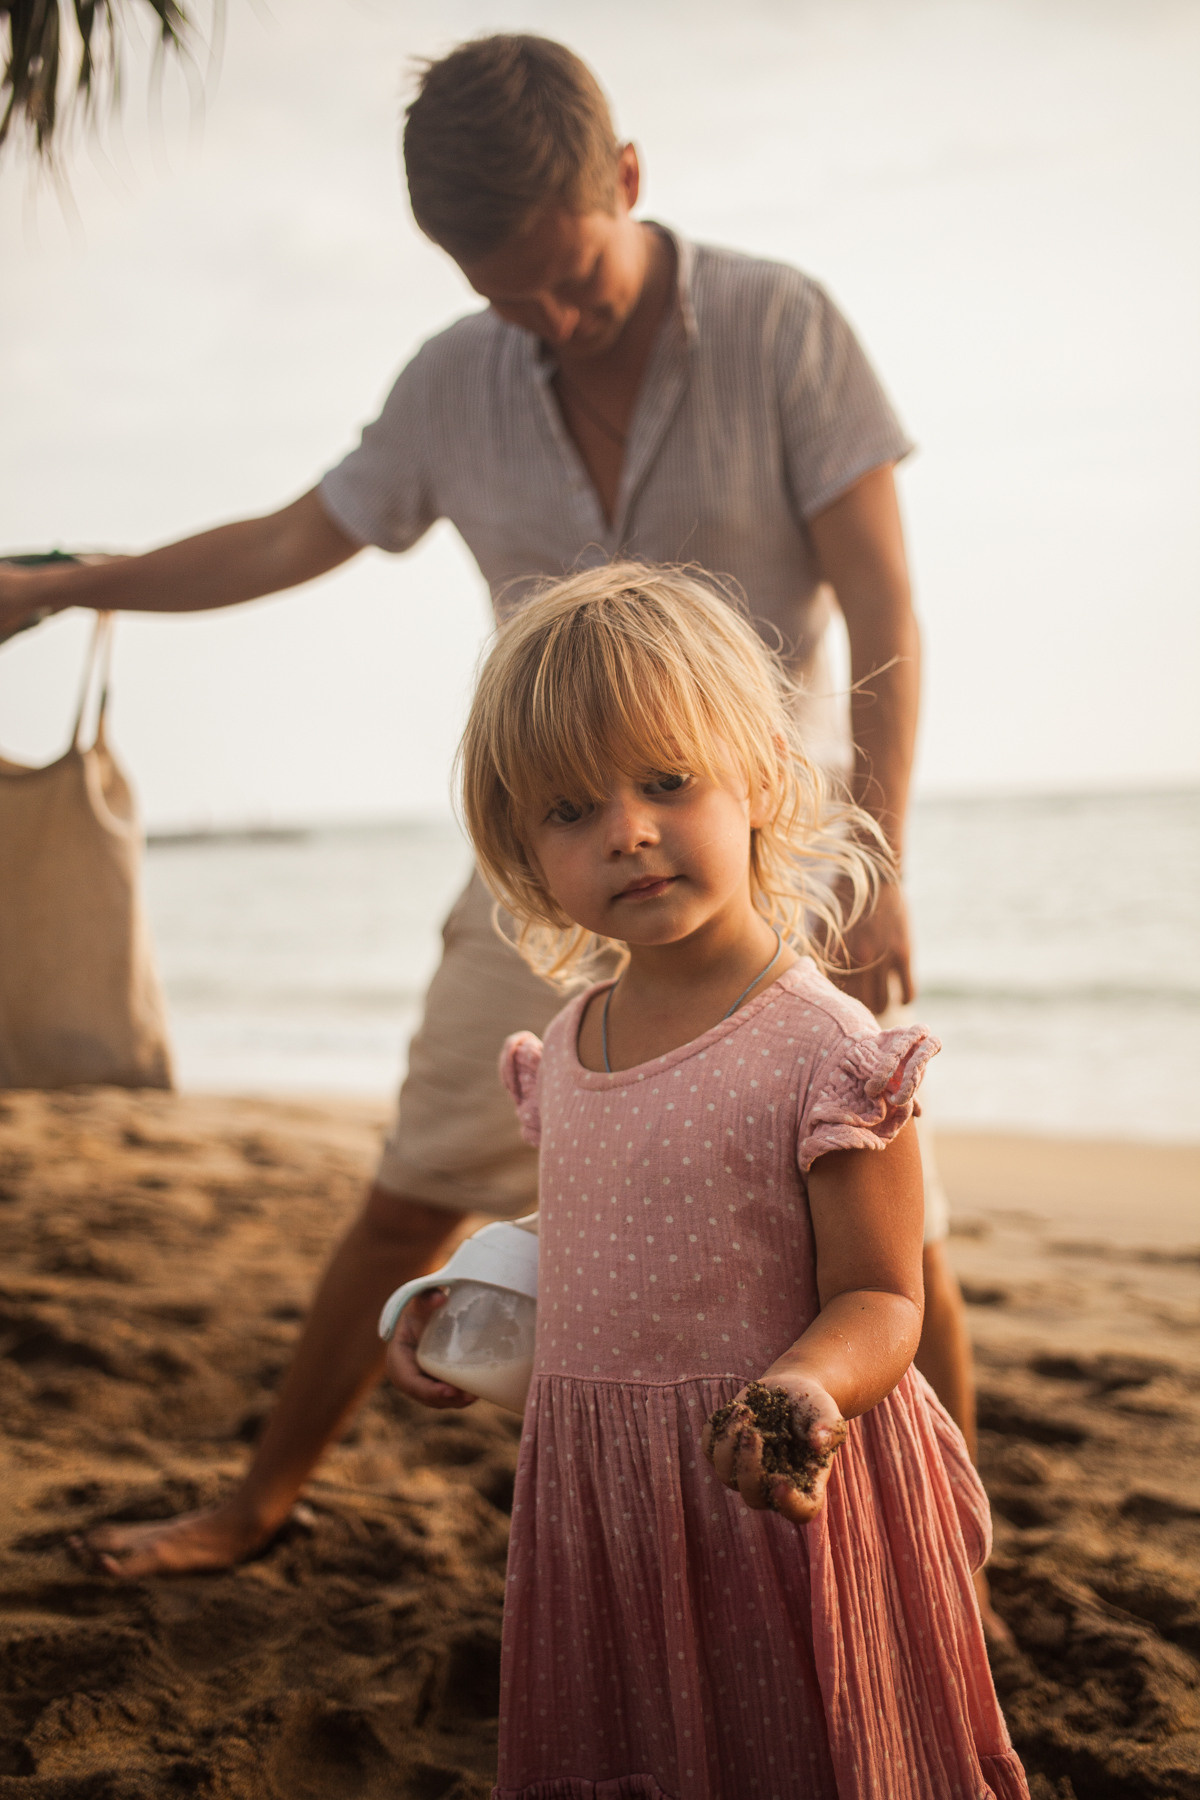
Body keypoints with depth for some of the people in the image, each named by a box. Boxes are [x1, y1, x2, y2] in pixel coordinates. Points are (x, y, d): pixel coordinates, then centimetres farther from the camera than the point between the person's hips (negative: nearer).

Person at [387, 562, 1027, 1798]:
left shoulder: (825, 1056, -17)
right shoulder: (564, 1050, 5)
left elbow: (877, 1301, -16)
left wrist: (804, 1386, -35)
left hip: (775, 1505, -6)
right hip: (595, 1509, 6)